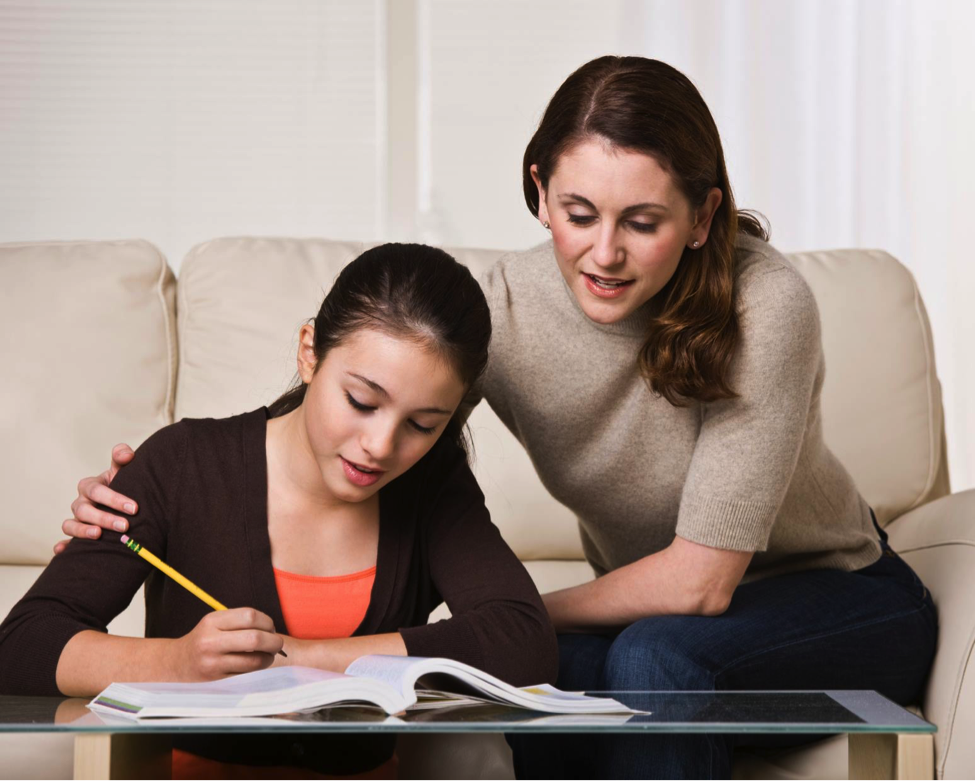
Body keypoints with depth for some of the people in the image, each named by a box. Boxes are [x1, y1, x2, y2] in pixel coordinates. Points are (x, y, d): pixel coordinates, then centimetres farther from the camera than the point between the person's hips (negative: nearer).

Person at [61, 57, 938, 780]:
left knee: (653, 653, -33)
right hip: (654, 612, 3)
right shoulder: (506, 305, -17)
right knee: (544, 677, -29)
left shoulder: (763, 303, -28)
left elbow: (700, 578, -26)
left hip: (845, 598, -3)